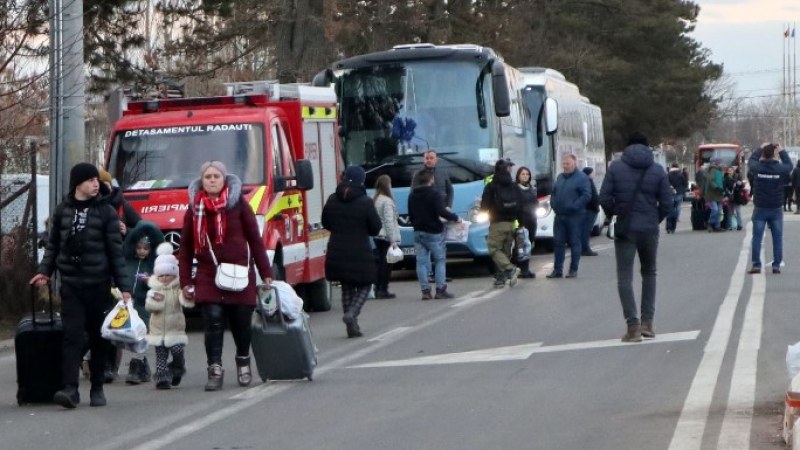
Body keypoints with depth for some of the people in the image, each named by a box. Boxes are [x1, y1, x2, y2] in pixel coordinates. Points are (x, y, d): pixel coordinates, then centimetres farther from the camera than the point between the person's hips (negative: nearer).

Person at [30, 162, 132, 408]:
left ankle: (97, 389, 16)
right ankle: (70, 389, -15)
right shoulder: (62, 211, 6)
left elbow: (116, 252, -1)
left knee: (98, 338, 7)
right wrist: (44, 271, -1)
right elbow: (53, 245, 14)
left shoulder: (105, 212, 0)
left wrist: (124, 287, -6)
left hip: (98, 285, -1)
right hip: (70, 284, 1)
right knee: (72, 335, -9)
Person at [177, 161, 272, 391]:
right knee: (213, 320, -12)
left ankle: (243, 361, 30)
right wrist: (185, 282, 5)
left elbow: (255, 239, 3)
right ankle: (215, 370, -9)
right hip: (208, 276, 0)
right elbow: (185, 248, 9)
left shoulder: (238, 203, 0)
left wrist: (266, 274, 3)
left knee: (241, 323, 6)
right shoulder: (195, 208, 5)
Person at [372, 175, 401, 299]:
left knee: (379, 262, 11)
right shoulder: (387, 201, -14)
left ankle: (378, 289, 11)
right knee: (386, 262, -2)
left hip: (377, 236, 7)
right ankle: (383, 290, -2)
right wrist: (393, 240, -18)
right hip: (387, 236, -7)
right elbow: (389, 221, -18)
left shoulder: (374, 200, 8)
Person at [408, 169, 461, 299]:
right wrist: (455, 218, -11)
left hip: (418, 233, 6)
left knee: (421, 262, 4)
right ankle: (440, 290, -2)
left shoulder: (412, 196, 9)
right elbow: (441, 211, -23)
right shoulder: (434, 194, -12)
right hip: (434, 232, -5)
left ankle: (425, 291, 0)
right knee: (440, 260, 3)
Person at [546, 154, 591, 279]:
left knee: (574, 243, 0)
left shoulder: (582, 178, -6)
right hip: (559, 216, 6)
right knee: (558, 242, 5)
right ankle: (557, 269, 8)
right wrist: (553, 204, 5)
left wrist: (574, 206, -19)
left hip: (574, 216, -6)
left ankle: (573, 270, 5)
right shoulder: (560, 177, 15)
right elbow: (553, 193, 23)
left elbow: (587, 195, -14)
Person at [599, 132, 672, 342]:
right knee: (649, 273, 18)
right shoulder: (657, 170, 1)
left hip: (625, 229, -2)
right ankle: (647, 322, 13)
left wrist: (614, 216, 9)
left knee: (625, 277, 0)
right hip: (649, 229, 2)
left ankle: (633, 325, -12)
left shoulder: (616, 167, -3)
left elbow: (604, 198, -7)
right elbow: (667, 202, -1)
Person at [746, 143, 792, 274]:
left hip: (760, 209, 0)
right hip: (776, 209, 0)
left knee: (757, 237, 5)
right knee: (777, 238, 7)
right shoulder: (780, 169, -11)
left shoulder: (757, 168, -10)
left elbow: (751, 160, 13)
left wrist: (760, 149, 25)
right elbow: (789, 165, 12)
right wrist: (782, 151, 22)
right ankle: (776, 265, 6)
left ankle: (756, 265, 2)